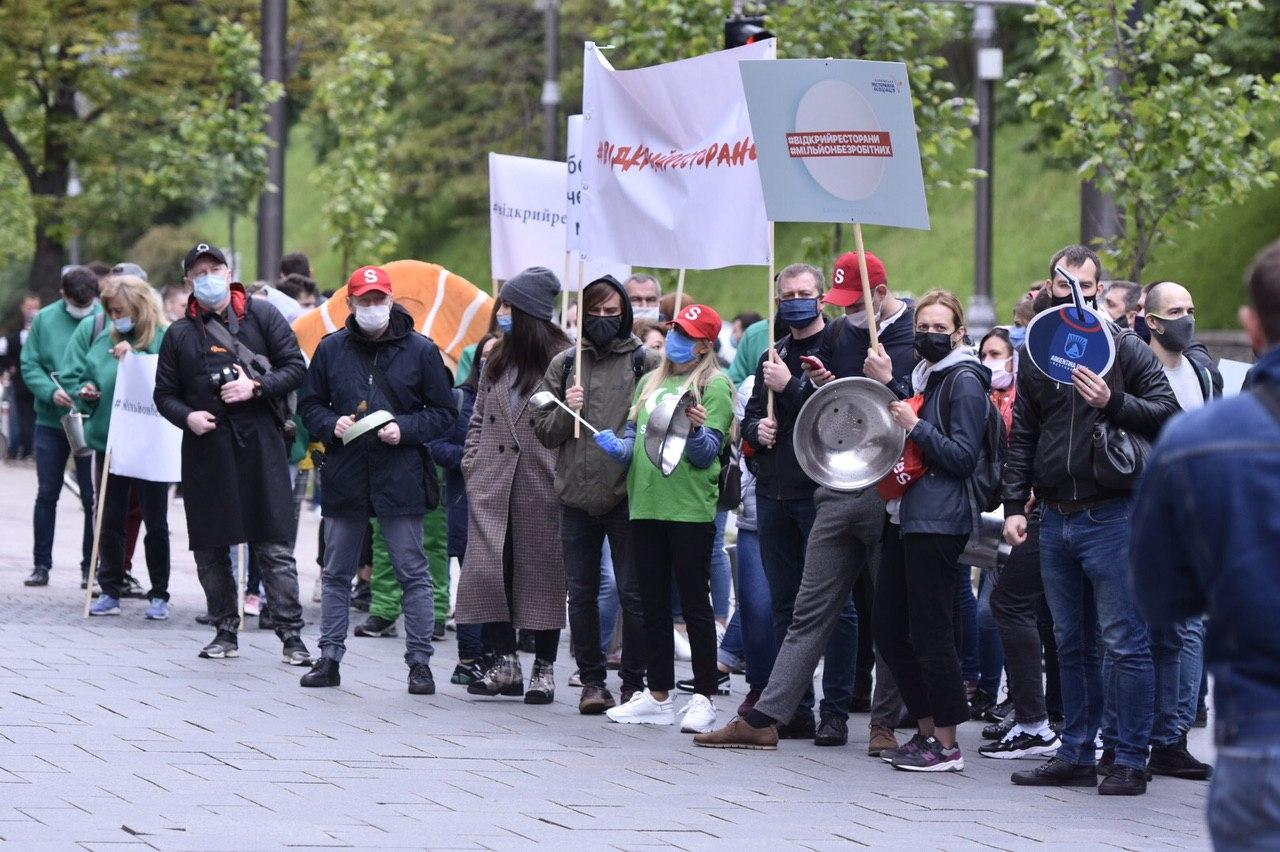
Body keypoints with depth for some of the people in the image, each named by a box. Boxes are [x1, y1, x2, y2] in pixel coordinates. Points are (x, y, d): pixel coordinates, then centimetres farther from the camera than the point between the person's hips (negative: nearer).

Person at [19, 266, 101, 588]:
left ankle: (91, 566, 11)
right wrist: (51, 392, -17)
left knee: (92, 497, 3)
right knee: (47, 494, 7)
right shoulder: (44, 319, 1)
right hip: (50, 421, 2)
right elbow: (30, 365, 0)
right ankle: (41, 564, 14)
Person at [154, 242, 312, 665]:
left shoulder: (262, 315, 5)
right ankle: (225, 631, 17)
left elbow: (296, 367, 3)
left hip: (260, 444, -3)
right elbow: (165, 393, 14)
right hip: (206, 449, 3)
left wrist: (256, 387, -12)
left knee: (274, 547, -5)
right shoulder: (180, 333, 11)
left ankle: (291, 634, -4)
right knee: (210, 549, 6)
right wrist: (187, 416, -6)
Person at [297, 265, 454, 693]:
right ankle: (329, 658, 17)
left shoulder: (420, 350, -1)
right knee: (337, 573, 9)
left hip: (401, 477, -3)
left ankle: (419, 662, 5)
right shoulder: (331, 349, 6)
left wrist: (405, 429, -13)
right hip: (344, 477, 3)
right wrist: (331, 424, -7)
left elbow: (443, 412, 2)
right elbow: (309, 404, 13)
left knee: (413, 573, -1)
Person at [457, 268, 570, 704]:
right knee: (487, 567, -4)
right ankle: (504, 662, 4)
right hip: (492, 482, 5)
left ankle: (544, 667, 10)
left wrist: (564, 475, -12)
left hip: (541, 483, -5)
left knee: (541, 570, 2)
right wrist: (472, 462, 9)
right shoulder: (497, 358, 15)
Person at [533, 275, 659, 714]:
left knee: (633, 592, -1)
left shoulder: (646, 363, 1)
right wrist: (565, 411, -8)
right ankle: (591, 680, 17)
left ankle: (634, 683, 7)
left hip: (628, 493, -3)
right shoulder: (564, 364, 10)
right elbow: (543, 430, 11)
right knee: (581, 592, 8)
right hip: (577, 495, 3)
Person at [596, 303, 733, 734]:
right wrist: (617, 446, -4)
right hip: (646, 505, 7)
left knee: (694, 602, -4)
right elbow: (633, 437, 17)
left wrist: (697, 430, -29)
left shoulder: (714, 385, -2)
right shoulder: (650, 383, 17)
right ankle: (658, 696, 16)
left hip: (690, 508, -6)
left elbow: (707, 454, -9)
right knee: (653, 602, 10)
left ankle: (703, 698, 0)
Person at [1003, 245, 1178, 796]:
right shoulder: (1036, 355, 13)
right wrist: (1014, 506, 8)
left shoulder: (1125, 348, -1)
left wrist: (1112, 403, -21)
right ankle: (1076, 755, 19)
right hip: (1056, 519, 6)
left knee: (1124, 642, -5)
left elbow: (1167, 413, -7)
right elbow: (1022, 437, 15)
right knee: (1071, 644, 12)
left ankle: (1130, 762, -2)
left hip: (1113, 517, -6)